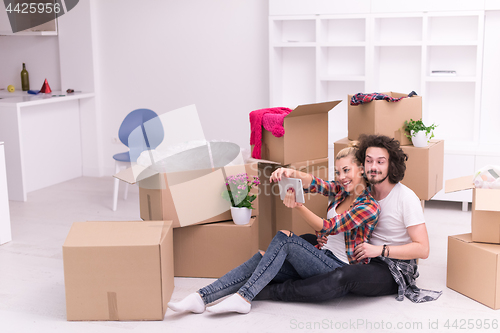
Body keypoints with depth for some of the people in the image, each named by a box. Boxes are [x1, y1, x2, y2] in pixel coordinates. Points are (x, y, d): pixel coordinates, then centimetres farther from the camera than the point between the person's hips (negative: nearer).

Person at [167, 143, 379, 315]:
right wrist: (291, 173, -30)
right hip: (326, 258, 7)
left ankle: (243, 298, -30)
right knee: (261, 258, -16)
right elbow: (314, 184, -8)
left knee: (284, 238, -25)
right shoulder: (341, 189, 12)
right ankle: (202, 297, -24)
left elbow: (327, 227, -16)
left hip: (340, 270, -7)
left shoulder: (370, 207, -9)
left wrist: (298, 206, -30)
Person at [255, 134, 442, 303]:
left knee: (344, 277, -37)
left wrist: (381, 250, -25)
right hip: (368, 261, 7)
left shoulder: (406, 198, -14)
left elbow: (422, 249, -17)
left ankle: (273, 292, -29)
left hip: (395, 271, -7)